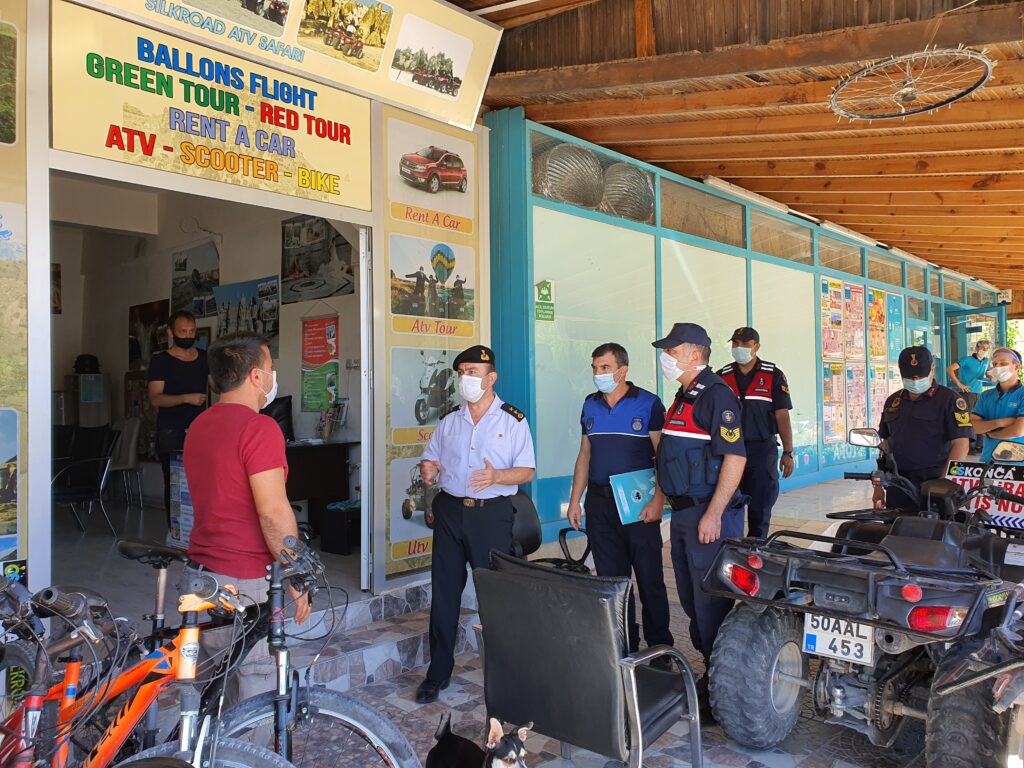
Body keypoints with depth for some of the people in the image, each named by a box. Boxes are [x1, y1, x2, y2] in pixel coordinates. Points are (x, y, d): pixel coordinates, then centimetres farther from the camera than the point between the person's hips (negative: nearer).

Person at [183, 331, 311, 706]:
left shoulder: (199, 425, 10)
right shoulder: (259, 427, -18)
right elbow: (273, 512, -23)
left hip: (202, 572, 9)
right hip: (247, 581, -9)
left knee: (221, 685, 20)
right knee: (259, 690, 3)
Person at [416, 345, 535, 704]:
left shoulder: (513, 420, 0)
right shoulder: (449, 420, 12)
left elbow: (526, 471, -3)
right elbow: (429, 459, 16)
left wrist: (497, 476, -23)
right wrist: (427, 470, -9)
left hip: (492, 513, -3)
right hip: (450, 510, 4)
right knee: (444, 592, 7)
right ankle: (438, 672, 20)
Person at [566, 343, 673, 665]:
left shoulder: (648, 403, -4)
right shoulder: (590, 405, 11)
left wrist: (658, 501, -15)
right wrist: (574, 501, 11)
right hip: (599, 503, 5)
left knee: (650, 578, 3)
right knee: (610, 579, 9)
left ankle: (660, 647, 19)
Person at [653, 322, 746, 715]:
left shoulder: (716, 395, -14)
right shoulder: (683, 396, 15)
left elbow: (735, 457, -21)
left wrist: (714, 514, -23)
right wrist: (664, 501, 18)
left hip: (709, 513, -10)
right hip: (682, 512, 10)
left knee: (711, 602, -3)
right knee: (690, 598, 17)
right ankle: (709, 669, 32)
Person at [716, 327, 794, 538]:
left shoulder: (773, 375, 1)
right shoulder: (722, 377, 7)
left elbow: (782, 415, -2)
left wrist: (788, 452, -6)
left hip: (763, 450, -2)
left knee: (760, 507, 4)